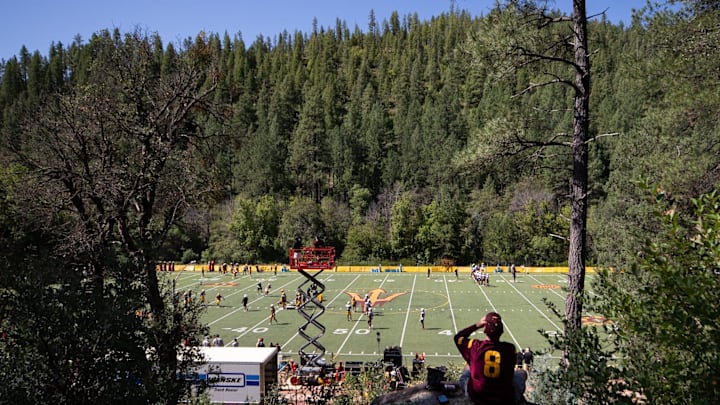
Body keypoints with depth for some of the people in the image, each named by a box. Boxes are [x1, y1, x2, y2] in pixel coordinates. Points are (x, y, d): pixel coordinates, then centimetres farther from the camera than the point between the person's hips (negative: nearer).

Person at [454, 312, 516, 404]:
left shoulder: (475, 346, -19)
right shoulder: (510, 348, -17)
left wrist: (476, 325, -3)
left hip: (477, 396, 1)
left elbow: (458, 337, 2)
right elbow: (510, 370, 3)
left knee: (468, 369, 29)